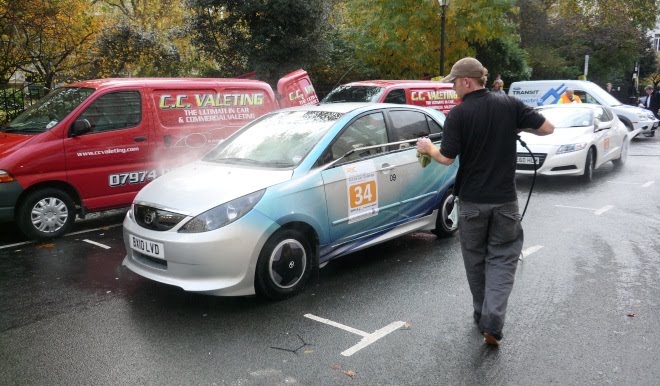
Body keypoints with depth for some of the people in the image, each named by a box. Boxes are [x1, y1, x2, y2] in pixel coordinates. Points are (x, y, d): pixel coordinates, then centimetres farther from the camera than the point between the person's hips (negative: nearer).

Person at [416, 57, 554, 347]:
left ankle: (482, 317, 28)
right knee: (502, 258, 8)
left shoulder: (458, 114, -11)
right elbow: (547, 128, -1)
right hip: (505, 199, 1)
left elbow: (446, 158, -14)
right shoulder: (510, 105, -3)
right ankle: (492, 323, -5)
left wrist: (428, 148, 6)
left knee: (475, 259, 15)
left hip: (471, 200, -1)